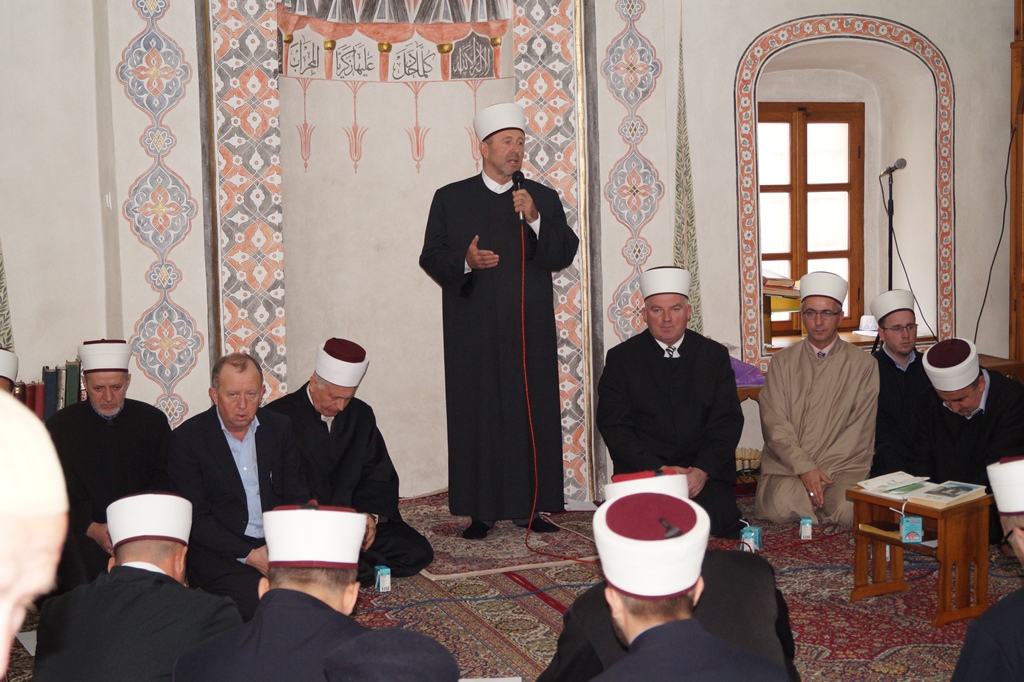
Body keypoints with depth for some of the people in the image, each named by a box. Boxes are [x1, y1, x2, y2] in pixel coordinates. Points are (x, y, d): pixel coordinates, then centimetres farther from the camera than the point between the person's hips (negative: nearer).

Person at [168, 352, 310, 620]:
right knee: (263, 600, -32)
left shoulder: (280, 428, 9)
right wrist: (249, 555, -17)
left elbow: (297, 498, 11)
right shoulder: (187, 439, -3)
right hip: (220, 554, -4)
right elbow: (195, 520, -7)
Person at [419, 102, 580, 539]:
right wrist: (466, 262, -14)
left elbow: (564, 255, 3)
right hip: (474, 331, -1)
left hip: (530, 330, 2)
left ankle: (530, 505, 10)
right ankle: (481, 511, 5)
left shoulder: (543, 198, 11)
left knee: (532, 412, 1)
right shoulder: (451, 199, 7)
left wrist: (535, 220, -12)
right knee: (478, 416, -2)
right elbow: (431, 257, 5)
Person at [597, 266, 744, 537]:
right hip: (643, 470, -1)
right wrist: (659, 470, -15)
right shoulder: (621, 358, 4)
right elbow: (614, 426, -3)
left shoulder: (714, 355, 10)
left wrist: (702, 470, -13)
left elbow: (728, 420, 4)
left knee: (717, 521, -24)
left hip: (705, 471, 2)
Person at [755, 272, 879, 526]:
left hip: (842, 467, 0)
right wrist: (805, 469, -13)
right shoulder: (783, 361, 11)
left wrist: (822, 472, -10)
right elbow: (775, 422, 1)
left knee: (849, 511, -29)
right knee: (780, 509, -29)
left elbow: (861, 429, 1)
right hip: (787, 465, 0)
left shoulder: (863, 364, 8)